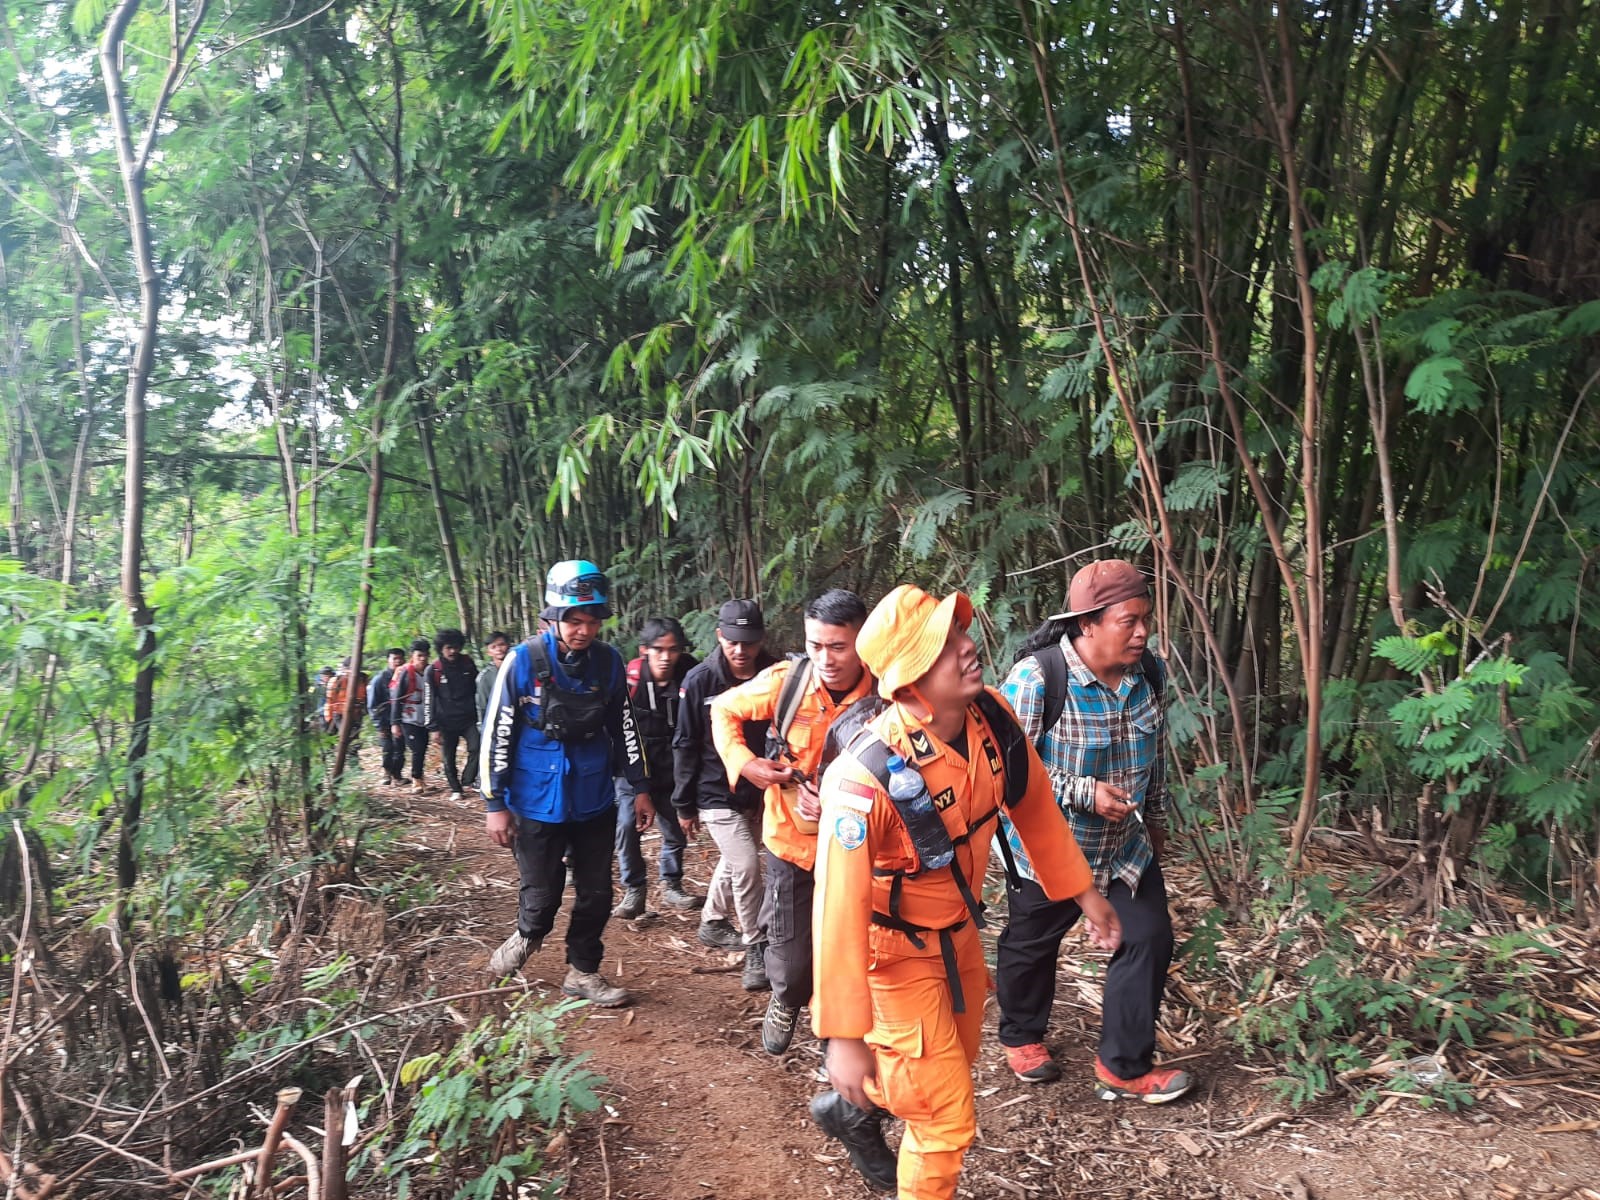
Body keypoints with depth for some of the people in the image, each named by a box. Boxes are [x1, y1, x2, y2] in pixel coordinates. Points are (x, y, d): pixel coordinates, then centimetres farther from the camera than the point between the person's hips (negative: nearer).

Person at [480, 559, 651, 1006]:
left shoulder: (609, 662, -3)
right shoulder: (523, 661, -13)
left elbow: (624, 726, 9)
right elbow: (497, 734, -9)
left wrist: (640, 788, 11)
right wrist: (495, 804, -8)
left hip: (595, 801, 4)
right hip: (538, 802, -3)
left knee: (596, 893, 10)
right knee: (543, 893, 4)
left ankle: (583, 971, 30)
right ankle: (526, 937, 37)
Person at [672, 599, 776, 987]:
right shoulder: (700, 681, -13)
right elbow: (686, 746, -6)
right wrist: (684, 805, -3)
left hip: (761, 792, 4)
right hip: (718, 795, -4)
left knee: (733, 863, 20)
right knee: (746, 865, -13)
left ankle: (712, 923, 43)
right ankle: (755, 948, 3)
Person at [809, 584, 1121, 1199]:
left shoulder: (992, 716, -17)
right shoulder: (867, 776, -37)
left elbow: (1033, 803, 1)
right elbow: (839, 909, -32)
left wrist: (1084, 891, 8)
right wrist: (843, 1037, -27)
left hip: (959, 929, 7)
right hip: (896, 949, -7)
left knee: (955, 1066, 27)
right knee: (947, 1117, 2)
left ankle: (854, 1109, 55)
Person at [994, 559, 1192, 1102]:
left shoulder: (1148, 672, -7)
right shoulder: (1035, 680, -28)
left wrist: (1155, 816, 19)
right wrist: (1084, 793, -29)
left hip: (1127, 844, 5)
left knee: (1150, 938, 1)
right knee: (1031, 944, 16)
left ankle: (1124, 1065, 20)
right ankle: (1021, 1036, 44)